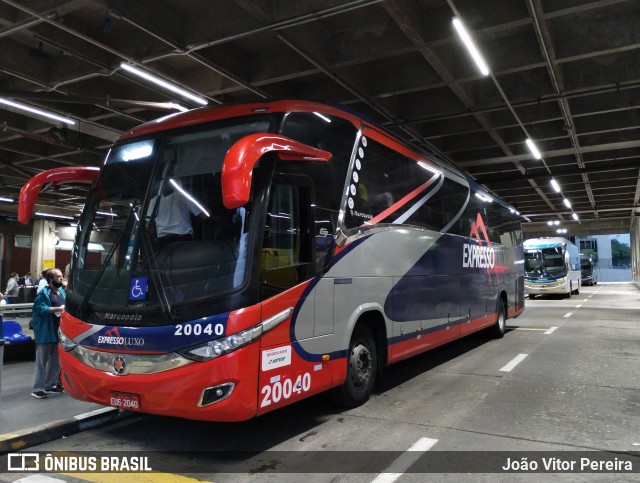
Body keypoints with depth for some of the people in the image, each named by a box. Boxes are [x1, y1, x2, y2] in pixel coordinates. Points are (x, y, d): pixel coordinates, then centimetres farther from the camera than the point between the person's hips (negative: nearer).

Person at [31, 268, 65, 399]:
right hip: (45, 333, -8)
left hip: (59, 332, 8)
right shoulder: (44, 293, -11)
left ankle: (51, 385, 26)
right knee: (42, 361, -1)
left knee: (57, 361, 14)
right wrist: (58, 308, -22)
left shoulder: (62, 292, 13)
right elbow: (40, 308, -22)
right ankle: (37, 388, 7)